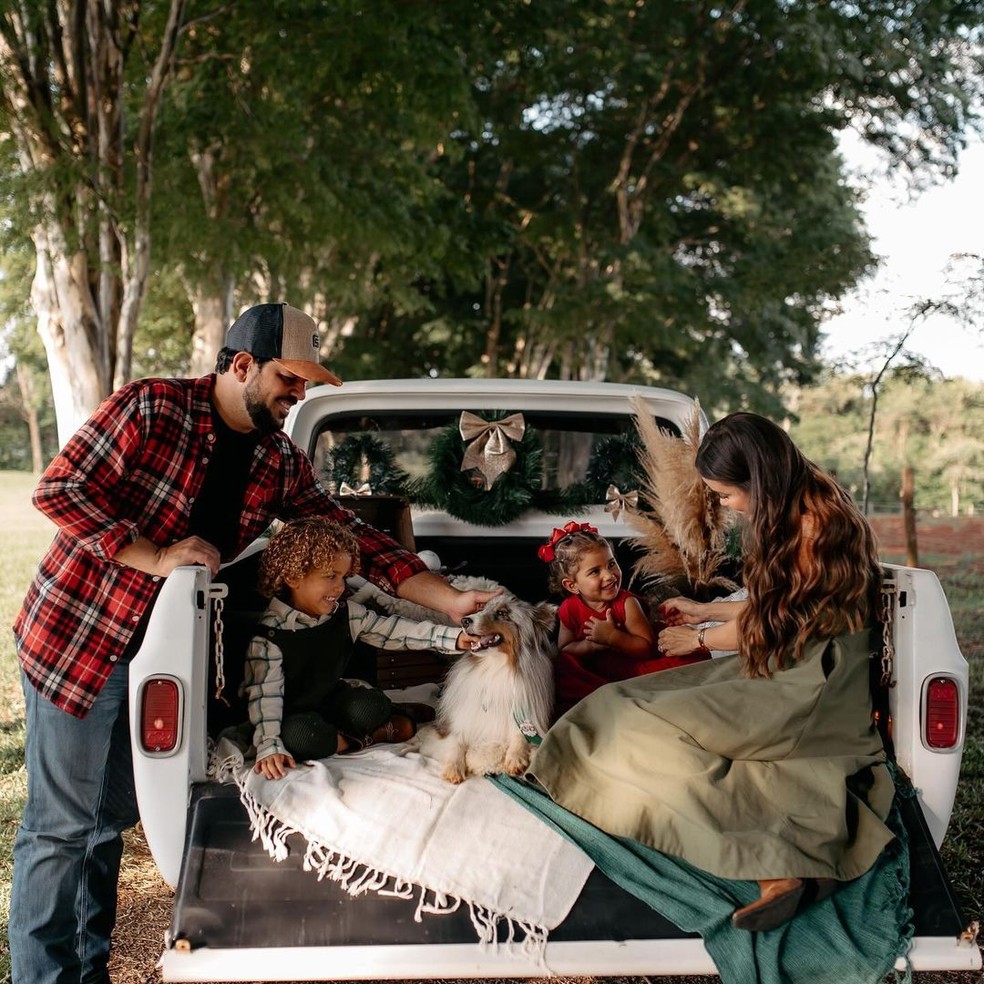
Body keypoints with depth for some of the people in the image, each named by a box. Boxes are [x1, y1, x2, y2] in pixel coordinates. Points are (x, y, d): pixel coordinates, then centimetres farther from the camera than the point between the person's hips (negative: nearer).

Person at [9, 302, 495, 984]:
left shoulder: (281, 462, 3)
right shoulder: (150, 408, -14)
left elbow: (351, 537, 0)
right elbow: (60, 490, -17)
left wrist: (452, 602, -7)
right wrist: (154, 557, -22)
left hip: (159, 652, 6)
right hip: (77, 635, -5)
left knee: (111, 820, 15)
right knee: (62, 825, 1)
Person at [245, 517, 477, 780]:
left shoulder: (345, 614, -7)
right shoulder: (270, 634, -23)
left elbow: (392, 629, -9)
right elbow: (265, 695, -25)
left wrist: (453, 638, -18)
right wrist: (270, 747, -37)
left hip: (332, 698, 4)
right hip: (294, 715, -4)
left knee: (373, 706, -25)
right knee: (297, 736, -36)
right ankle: (374, 735, -16)